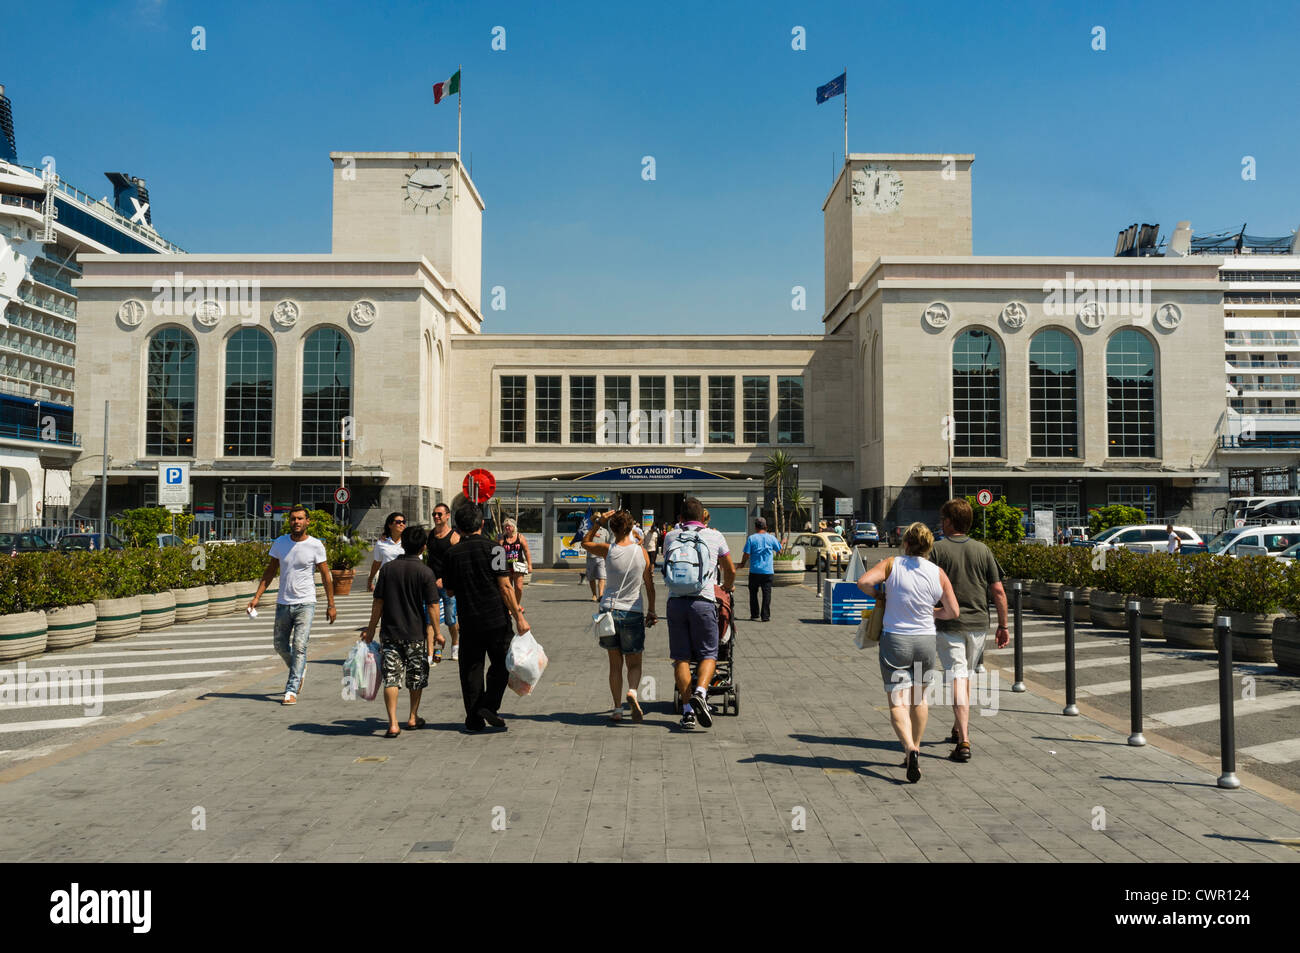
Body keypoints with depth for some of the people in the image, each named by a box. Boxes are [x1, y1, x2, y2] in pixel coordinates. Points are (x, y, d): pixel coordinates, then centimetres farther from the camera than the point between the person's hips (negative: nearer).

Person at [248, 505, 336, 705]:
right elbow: (270, 572, 11)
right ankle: (299, 670, 40)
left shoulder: (316, 545, -5)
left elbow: (326, 575, 0)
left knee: (299, 646, -11)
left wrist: (331, 605, -2)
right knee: (280, 646, 13)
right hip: (283, 604, 4)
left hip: (305, 604, -4)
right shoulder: (280, 542, 4)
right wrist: (257, 596, 1)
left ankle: (291, 691, -7)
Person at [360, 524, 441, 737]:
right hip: (416, 632, -1)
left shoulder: (388, 568, -1)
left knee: (391, 677, 2)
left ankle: (393, 723, -7)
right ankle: (413, 717, 28)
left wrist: (371, 629, 9)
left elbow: (378, 602, 0)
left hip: (391, 631, 1)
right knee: (417, 676, 16)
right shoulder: (425, 572, -8)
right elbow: (431, 606, -8)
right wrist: (436, 632, 1)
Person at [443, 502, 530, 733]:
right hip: (496, 618, -2)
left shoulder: (452, 553, 1)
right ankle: (489, 706, 1)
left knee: (471, 669, 11)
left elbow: (450, 591, 8)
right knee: (501, 663, 13)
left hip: (468, 621, 2)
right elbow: (505, 587, -10)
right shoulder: (492, 549, -7)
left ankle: (474, 718, 13)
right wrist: (518, 617, -6)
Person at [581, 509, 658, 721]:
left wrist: (598, 522, 14)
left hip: (609, 610, 0)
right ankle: (632, 692, -18)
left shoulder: (607, 550, -5)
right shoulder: (641, 553, -2)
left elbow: (585, 543, 16)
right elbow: (649, 585, 7)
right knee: (634, 663, 11)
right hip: (633, 612, 0)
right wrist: (651, 611, 17)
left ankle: (617, 708, 9)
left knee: (615, 663, 10)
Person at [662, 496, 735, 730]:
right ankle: (700, 692, -17)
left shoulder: (670, 537, 11)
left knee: (680, 657, 6)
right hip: (703, 601, -2)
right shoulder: (714, 536, 8)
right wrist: (728, 586, 41)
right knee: (708, 654, 8)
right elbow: (730, 570, 19)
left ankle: (688, 710, 2)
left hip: (675, 602, 2)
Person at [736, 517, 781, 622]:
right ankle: (765, 616, 2)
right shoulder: (771, 538, 0)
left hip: (754, 571, -1)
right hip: (768, 570, 1)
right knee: (766, 594, 4)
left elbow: (746, 554, -7)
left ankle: (755, 615, 12)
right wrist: (781, 542, 34)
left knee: (753, 593, 11)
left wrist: (742, 564, 10)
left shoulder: (751, 538, -5)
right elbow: (779, 550, 13)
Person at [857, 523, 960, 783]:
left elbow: (863, 581, -21)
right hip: (926, 640, 3)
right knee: (919, 698, 22)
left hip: (894, 639, -3)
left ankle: (910, 748, -25)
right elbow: (953, 611, 2)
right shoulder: (938, 573, -1)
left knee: (897, 702, -3)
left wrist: (880, 595, 0)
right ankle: (915, 748, 30)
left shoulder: (891, 564, -7)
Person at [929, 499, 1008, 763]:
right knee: (966, 675, 21)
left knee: (957, 679, -5)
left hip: (948, 625, -4)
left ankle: (964, 742, -13)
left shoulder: (938, 549, -6)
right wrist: (1003, 626, 10)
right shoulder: (982, 550, 5)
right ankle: (959, 729, 36)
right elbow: (998, 591, 3)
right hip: (978, 623, 4)